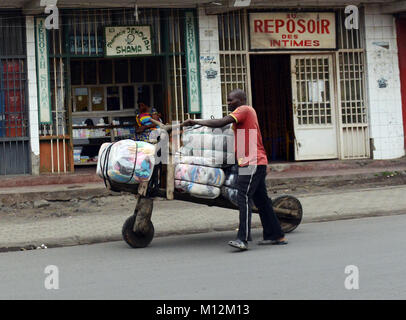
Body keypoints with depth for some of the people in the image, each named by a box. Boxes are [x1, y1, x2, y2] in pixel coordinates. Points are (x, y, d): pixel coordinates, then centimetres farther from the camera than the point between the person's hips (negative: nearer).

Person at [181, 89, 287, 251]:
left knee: (244, 198, -16)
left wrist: (195, 122, -17)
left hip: (251, 163, -10)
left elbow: (221, 123, -20)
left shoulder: (244, 109, -8)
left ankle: (243, 239, -23)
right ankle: (276, 235, 21)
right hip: (258, 163, 10)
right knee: (261, 200, 14)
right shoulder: (248, 111, 23)